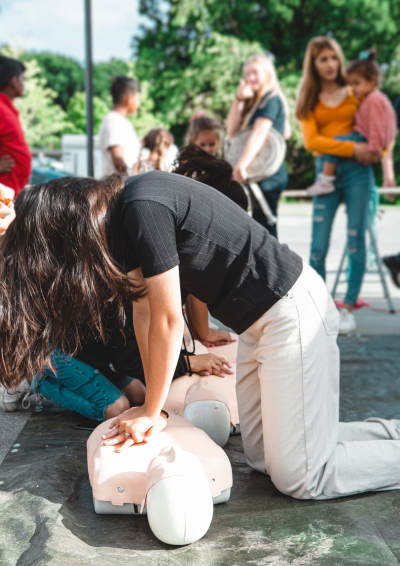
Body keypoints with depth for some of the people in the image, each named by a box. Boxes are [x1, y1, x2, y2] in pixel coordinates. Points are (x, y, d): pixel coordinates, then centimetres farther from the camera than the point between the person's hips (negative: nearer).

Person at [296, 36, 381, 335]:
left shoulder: (355, 92, 11)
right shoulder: (309, 100, 10)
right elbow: (311, 140, -2)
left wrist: (377, 150, -7)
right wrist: (352, 148, -12)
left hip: (358, 170, 0)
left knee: (355, 240, -4)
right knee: (318, 246, -6)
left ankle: (348, 309, 4)